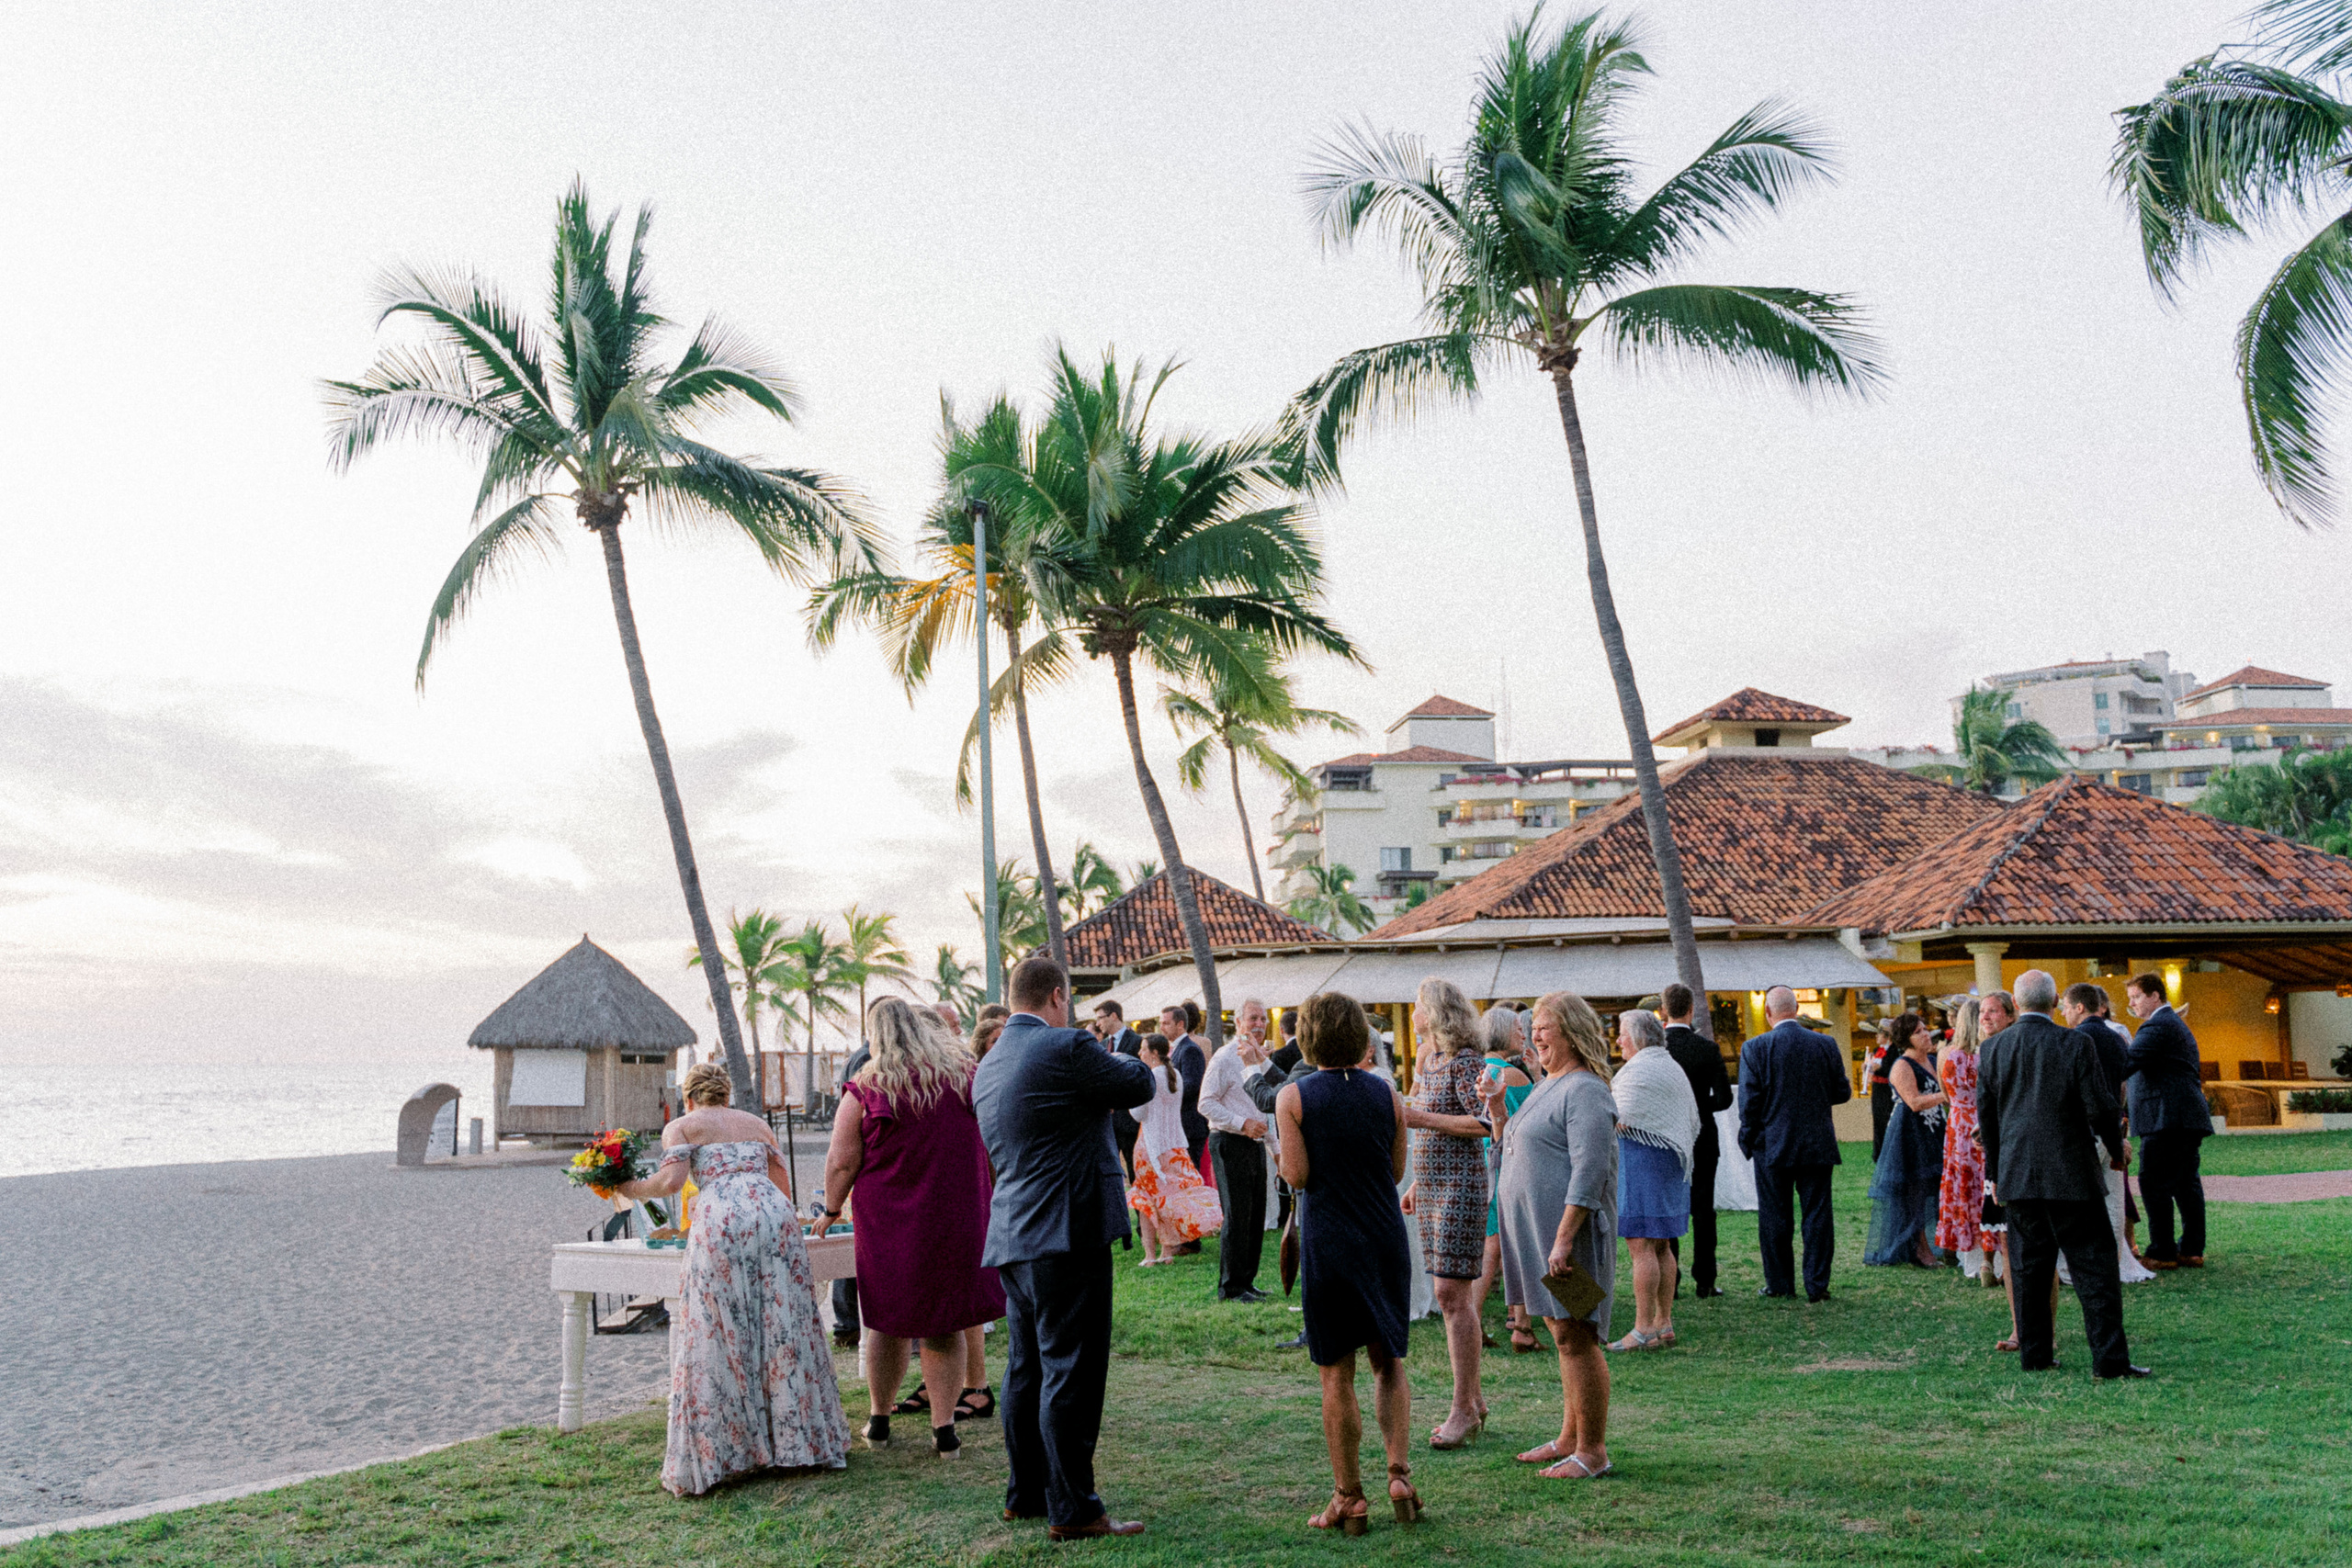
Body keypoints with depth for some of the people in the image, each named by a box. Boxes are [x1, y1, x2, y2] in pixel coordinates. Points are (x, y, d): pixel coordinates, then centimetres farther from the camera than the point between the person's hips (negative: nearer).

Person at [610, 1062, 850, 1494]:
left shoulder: (681, 1127, 16)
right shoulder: (756, 1123, 28)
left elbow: (671, 1180, -1)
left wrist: (629, 1188, 15)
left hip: (722, 1221, -4)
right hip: (775, 1216, 4)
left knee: (718, 1335, 1)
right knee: (783, 1328, 10)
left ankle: (715, 1453, 0)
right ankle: (800, 1441, 15)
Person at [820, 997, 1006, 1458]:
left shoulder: (865, 1091, -9)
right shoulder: (965, 1074, 0)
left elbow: (841, 1163, -8)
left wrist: (831, 1210, 7)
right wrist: (992, 1202, 21)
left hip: (889, 1224, -1)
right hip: (957, 1220, 1)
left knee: (891, 1324, 14)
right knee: (945, 1326, 10)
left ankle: (879, 1420, 27)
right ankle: (944, 1429, 10)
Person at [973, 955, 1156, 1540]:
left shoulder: (988, 1065, 13)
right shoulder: (1067, 1047, -14)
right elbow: (1140, 1085, -4)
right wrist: (1118, 1059, 18)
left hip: (1012, 1238, 9)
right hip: (1067, 1235, -9)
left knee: (1027, 1370, 17)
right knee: (1071, 1371, -3)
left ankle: (1025, 1493, 26)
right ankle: (1072, 1509, 2)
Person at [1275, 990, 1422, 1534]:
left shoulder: (1292, 1097, -8)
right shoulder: (1387, 1094, 0)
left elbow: (1297, 1174, -11)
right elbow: (1397, 1170, 6)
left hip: (1328, 1245, -3)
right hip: (1386, 1242, 3)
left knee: (1337, 1375, 6)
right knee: (1389, 1362, 17)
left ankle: (1349, 1499, 12)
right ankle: (1399, 1474, 6)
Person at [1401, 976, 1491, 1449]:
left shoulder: (1464, 1061, -12)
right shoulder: (1425, 1060, 15)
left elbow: (1483, 1123, -21)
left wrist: (1423, 1118, -20)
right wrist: (1417, 1183, 22)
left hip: (1460, 1184, -9)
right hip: (1431, 1184, 9)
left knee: (1453, 1292, -9)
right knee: (1453, 1293, 11)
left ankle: (1463, 1409, -4)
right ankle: (1472, 1399, 18)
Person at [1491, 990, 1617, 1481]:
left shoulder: (1585, 1091, -15)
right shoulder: (1547, 1086, 16)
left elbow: (1590, 1171, -22)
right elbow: (1512, 1148, 24)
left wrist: (1564, 1238, -26)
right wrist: (1498, 1107, 10)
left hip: (1567, 1230, -10)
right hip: (1535, 1228, 10)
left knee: (1575, 1337, -5)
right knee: (1563, 1335, 15)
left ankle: (1592, 1450, 2)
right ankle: (1570, 1438, 24)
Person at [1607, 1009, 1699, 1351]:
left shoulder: (1638, 1069, -13)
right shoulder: (1673, 1067, 17)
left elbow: (1622, 1121, -18)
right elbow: (1692, 1121, 19)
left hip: (1642, 1161, -10)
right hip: (1671, 1164, 10)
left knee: (1641, 1246, -8)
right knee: (1660, 1247, 12)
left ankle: (1644, 1329, -8)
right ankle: (1664, 1323, 15)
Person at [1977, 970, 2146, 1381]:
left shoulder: (1991, 1049, 1)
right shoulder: (2075, 1045, -9)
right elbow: (2101, 1108, -8)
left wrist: (1994, 1171, 19)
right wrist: (2117, 1150, 11)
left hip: (2018, 1176, 3)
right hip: (2072, 1176, -3)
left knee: (2029, 1268, 10)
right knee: (2094, 1265, 2)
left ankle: (2035, 1354, 15)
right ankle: (2109, 1358, 1)